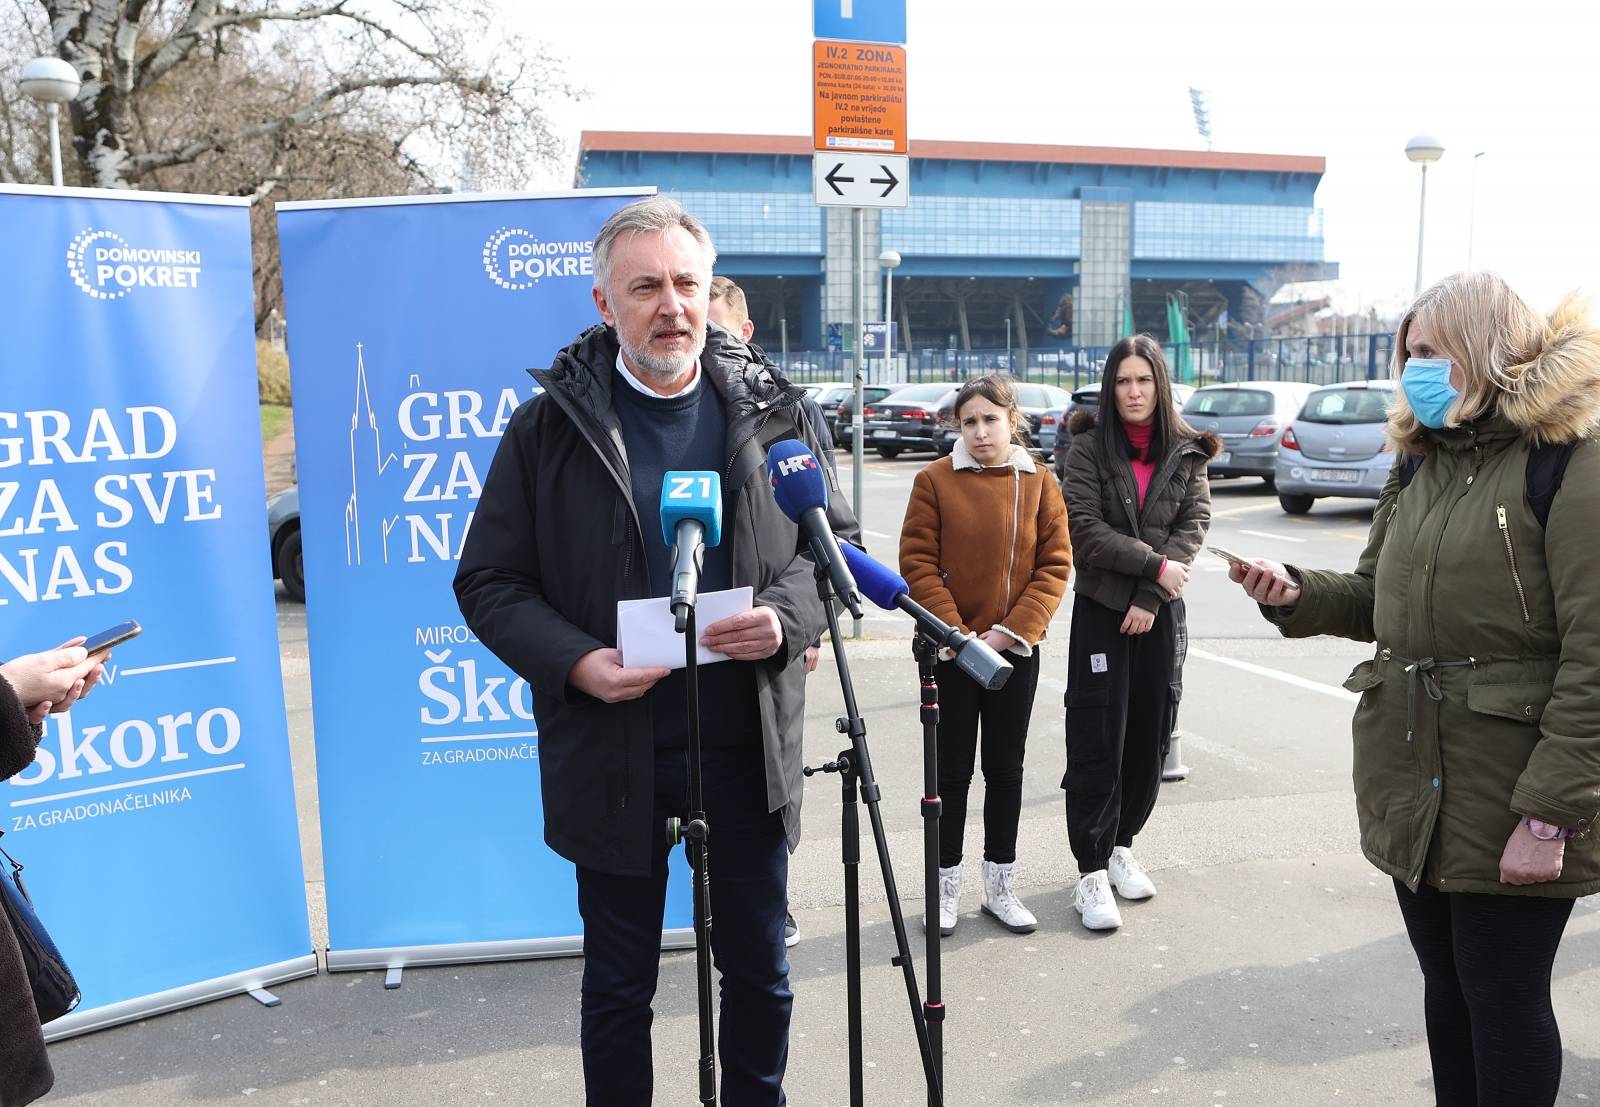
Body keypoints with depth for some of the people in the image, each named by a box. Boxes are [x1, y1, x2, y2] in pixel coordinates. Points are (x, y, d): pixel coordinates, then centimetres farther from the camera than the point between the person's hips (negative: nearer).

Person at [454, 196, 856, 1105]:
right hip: (611, 758, -1)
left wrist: (786, 614, -14)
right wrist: (574, 662, -19)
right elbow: (490, 580, -2)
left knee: (760, 975, 19)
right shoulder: (550, 426, -4)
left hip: (749, 751, 2)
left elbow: (835, 541, 7)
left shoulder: (771, 408, 1)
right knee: (619, 986, 16)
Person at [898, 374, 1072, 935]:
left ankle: (1001, 885, 25)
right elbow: (917, 563, -7)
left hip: (1015, 650, 2)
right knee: (951, 770, 6)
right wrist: (956, 635, -14)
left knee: (1006, 768, 12)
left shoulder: (1039, 484, 2)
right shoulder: (934, 481, -4)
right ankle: (946, 884, 20)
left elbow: (1054, 567, -1)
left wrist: (1010, 632, -11)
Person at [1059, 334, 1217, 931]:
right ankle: (1091, 872, 1)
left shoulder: (1187, 452, 5)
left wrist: (1150, 596, -13)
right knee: (1097, 741, -5)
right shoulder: (1088, 447, -2)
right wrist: (1155, 564, -15)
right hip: (1101, 609, -3)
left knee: (1150, 735, 8)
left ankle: (1120, 846, 26)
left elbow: (1194, 523, -3)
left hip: (1160, 611, 3)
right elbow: (1085, 530, -10)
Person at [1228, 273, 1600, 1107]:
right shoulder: (1418, 466, 10)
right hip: (1412, 785, 7)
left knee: (1504, 1001, 8)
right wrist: (1295, 594, -4)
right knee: (1445, 987, 19)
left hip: (1508, 798, -6)